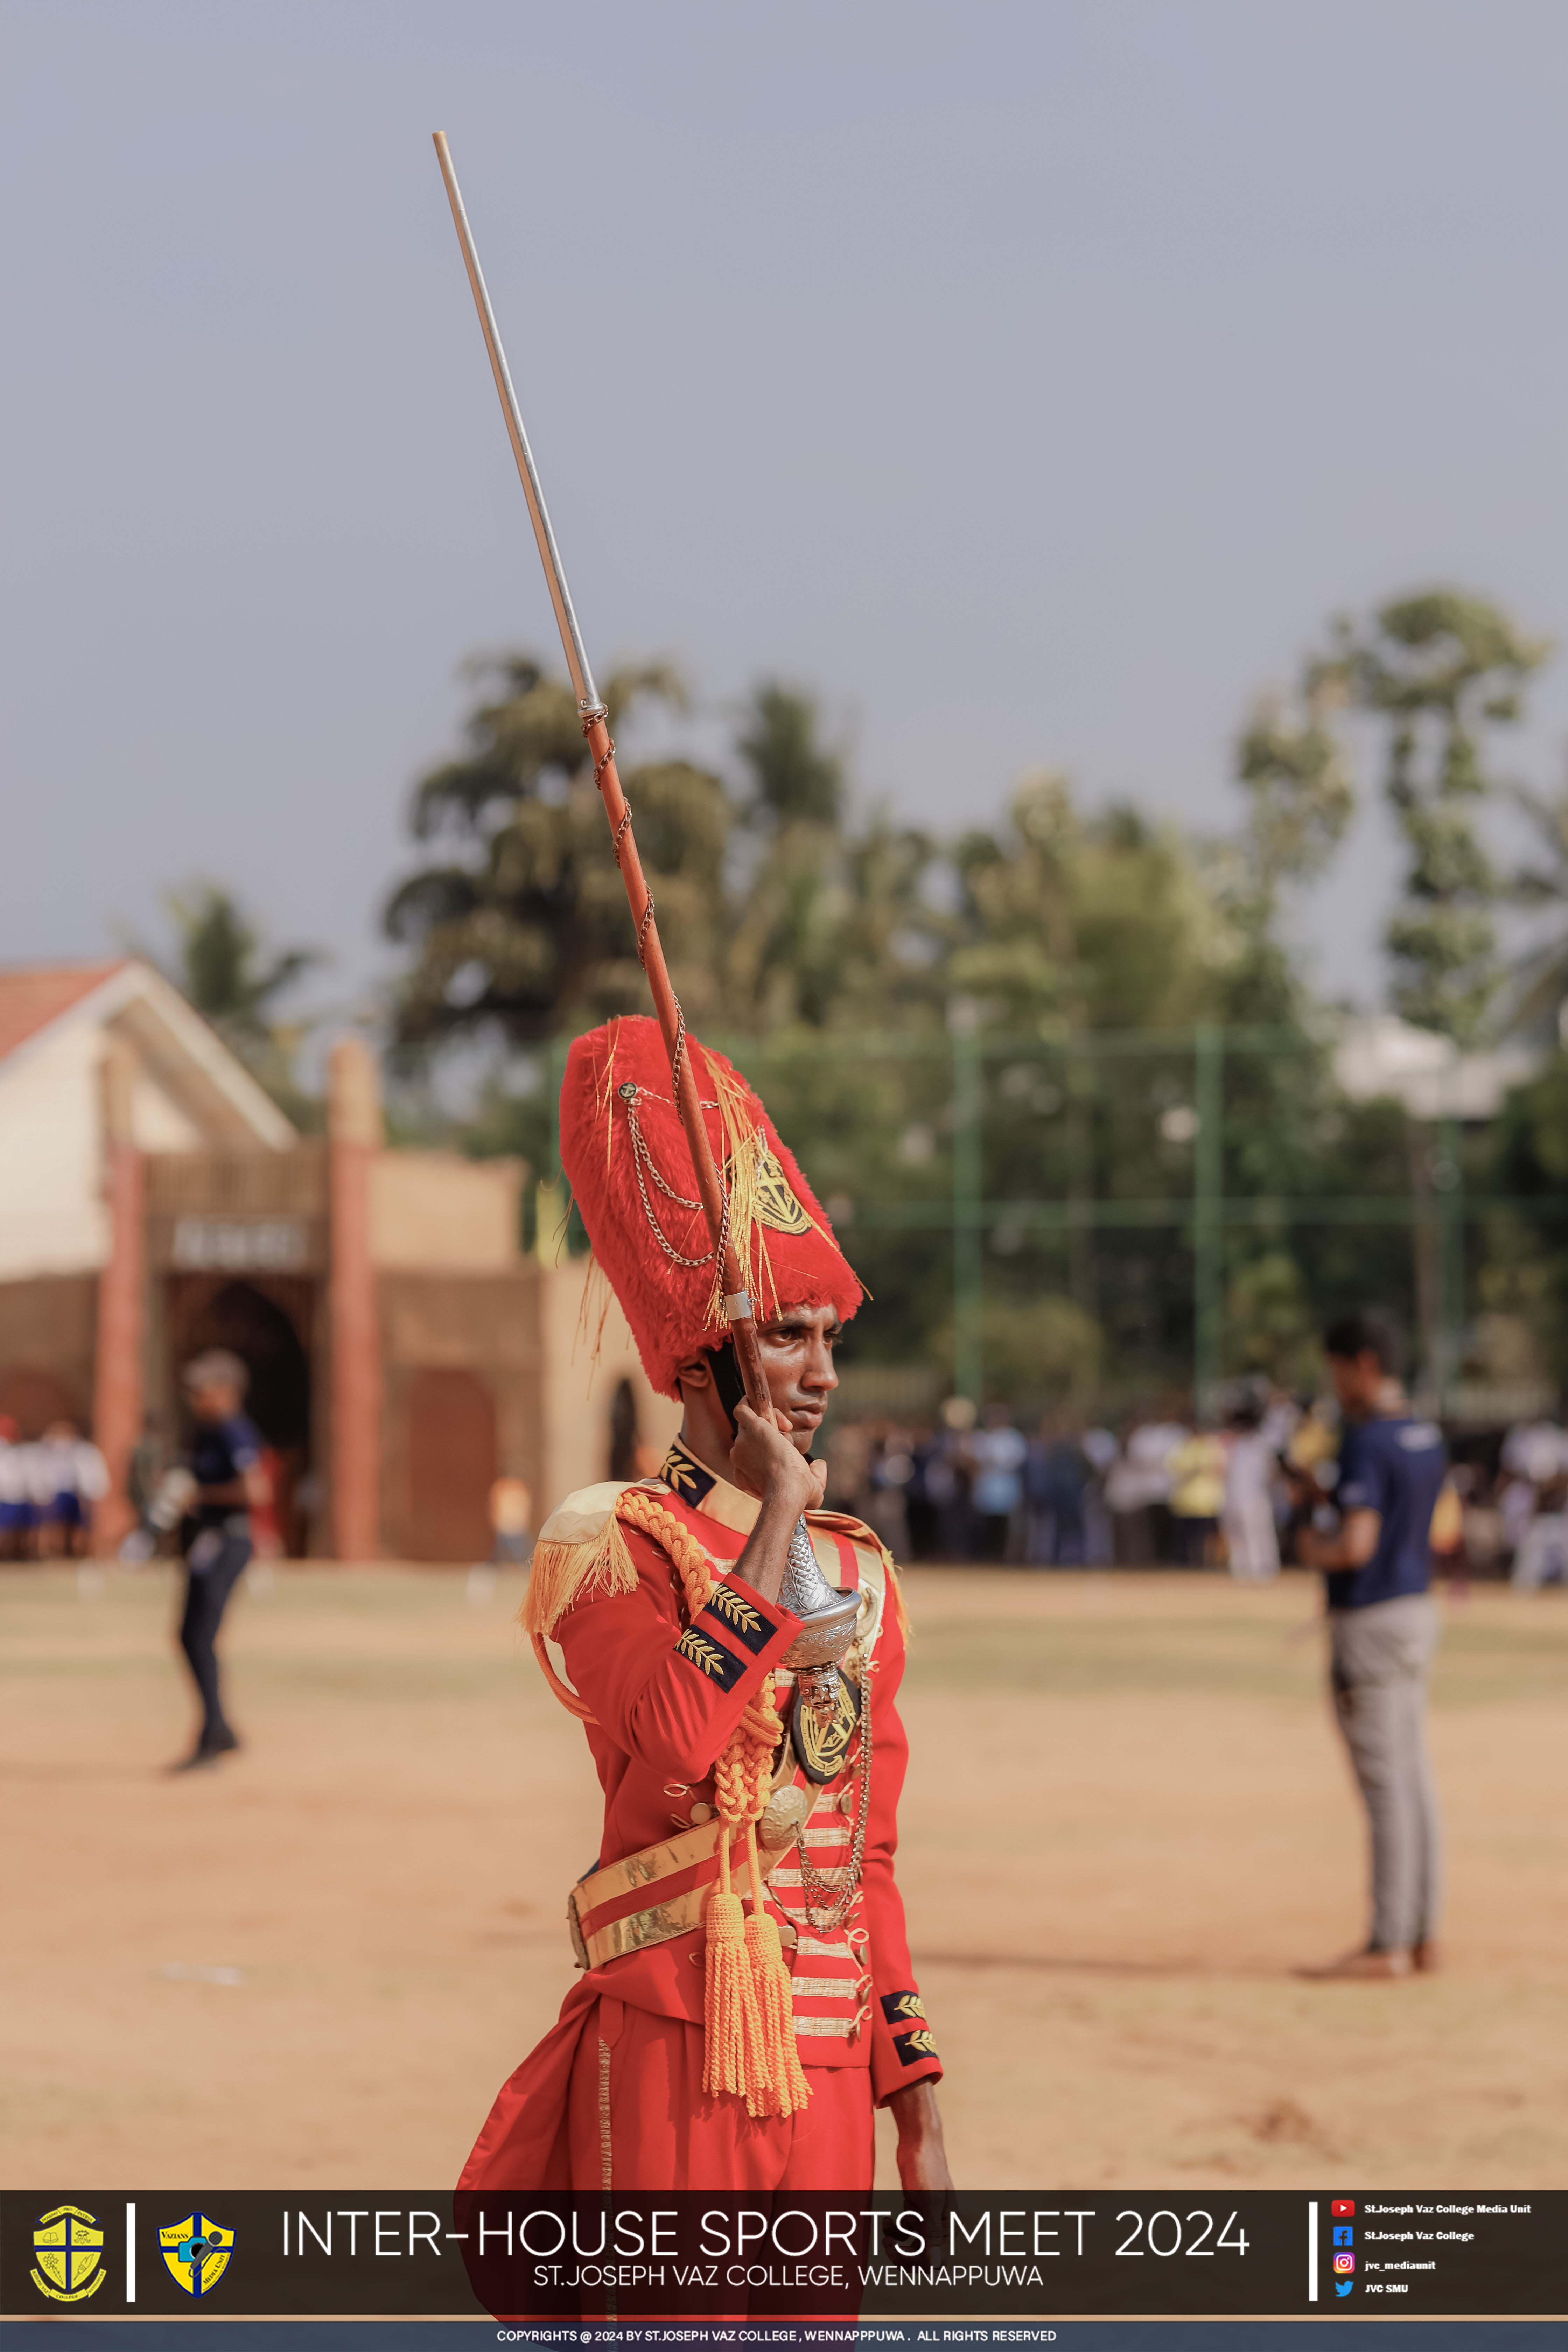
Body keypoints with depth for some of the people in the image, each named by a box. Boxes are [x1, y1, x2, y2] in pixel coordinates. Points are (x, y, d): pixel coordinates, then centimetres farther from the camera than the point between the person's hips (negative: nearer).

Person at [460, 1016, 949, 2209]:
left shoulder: (858, 1571, 15)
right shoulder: (606, 1543, -5)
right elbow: (681, 1740, -26)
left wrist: (918, 2102, 13)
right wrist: (775, 1510, -16)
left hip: (830, 2067, 6)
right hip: (674, 2056, -6)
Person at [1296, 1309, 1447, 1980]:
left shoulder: (1367, 1442, -18)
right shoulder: (1427, 1439, 10)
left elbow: (1356, 1545, -26)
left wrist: (1313, 1548, -6)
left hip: (1370, 1620, -9)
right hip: (1418, 1610, 9)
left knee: (1386, 1785, -6)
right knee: (1413, 1778, 12)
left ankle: (1388, 1945, -3)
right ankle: (1422, 1936, 17)